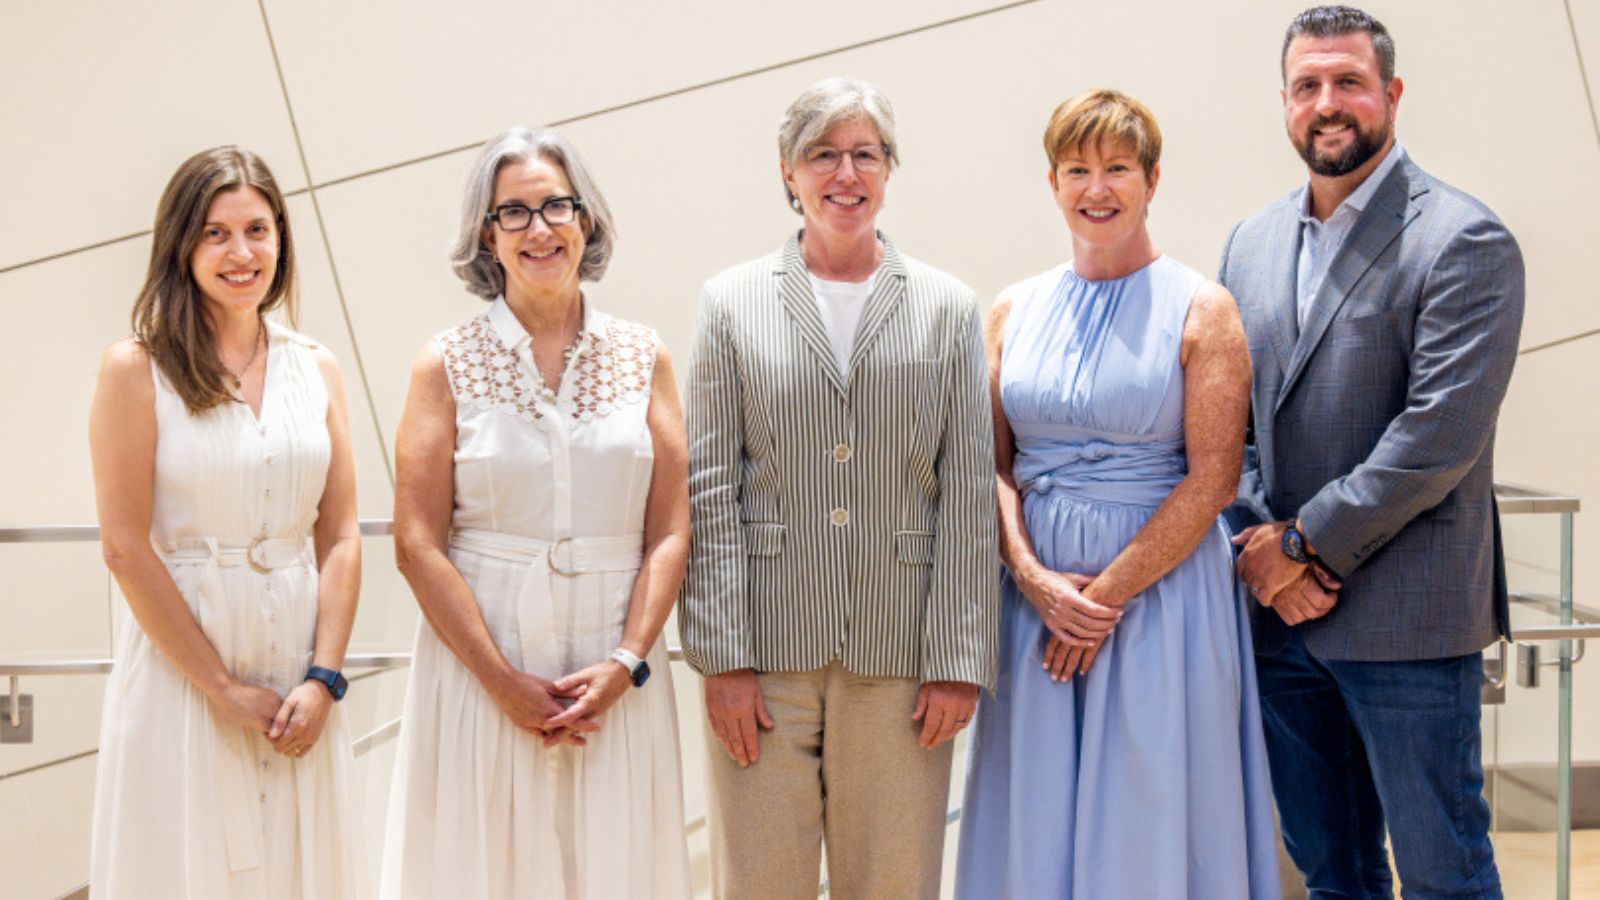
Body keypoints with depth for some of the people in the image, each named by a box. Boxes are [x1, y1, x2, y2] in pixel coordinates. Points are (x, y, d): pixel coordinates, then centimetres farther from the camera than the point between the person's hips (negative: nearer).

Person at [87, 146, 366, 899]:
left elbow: (340, 539, 6)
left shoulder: (316, 371, 7)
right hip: (180, 668, -3)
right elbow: (126, 548, -9)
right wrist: (224, 688, -10)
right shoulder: (136, 369, -4)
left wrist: (322, 679, -5)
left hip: (299, 681, 4)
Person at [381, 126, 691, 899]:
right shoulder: (448, 364, 0)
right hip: (481, 668, -1)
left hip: (615, 681, 2)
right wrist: (504, 681, -11)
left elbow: (669, 532, 3)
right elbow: (418, 545, -4)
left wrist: (626, 663, -9)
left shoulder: (642, 358, 6)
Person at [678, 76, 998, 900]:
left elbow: (969, 495, 3)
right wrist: (724, 658, -5)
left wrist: (958, 661, -3)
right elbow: (710, 491, 1)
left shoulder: (948, 307, 7)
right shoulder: (732, 301, 5)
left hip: (898, 656, 1)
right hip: (766, 651, 0)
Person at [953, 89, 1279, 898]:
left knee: (1148, 817, 3)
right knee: (1035, 819, 8)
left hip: (1161, 587, -3)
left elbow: (1213, 476, -8)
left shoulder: (1201, 311, -3)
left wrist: (1111, 591, -12)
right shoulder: (1013, 312, 9)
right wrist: (1034, 578, -9)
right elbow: (992, 464, 6)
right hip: (1036, 595, 3)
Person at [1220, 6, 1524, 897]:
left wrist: (1303, 543, -14)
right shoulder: (1254, 242, 11)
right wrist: (1263, 550, -5)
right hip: (1278, 613, 6)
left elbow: (1441, 432, -17)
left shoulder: (1465, 241, -9)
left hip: (1407, 621, -6)